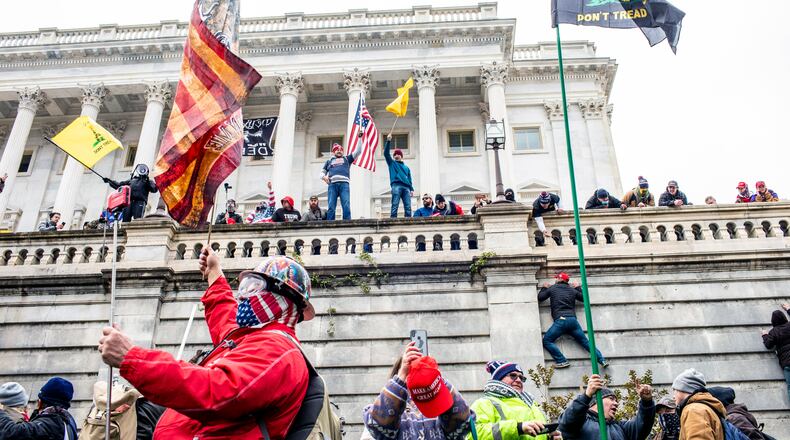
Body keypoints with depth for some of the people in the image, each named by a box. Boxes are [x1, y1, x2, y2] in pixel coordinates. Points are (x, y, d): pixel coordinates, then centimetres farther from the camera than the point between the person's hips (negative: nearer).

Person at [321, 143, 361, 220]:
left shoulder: (347, 159, 30)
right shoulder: (329, 161, 33)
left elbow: (358, 151, 24)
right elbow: (322, 172, 30)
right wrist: (324, 177, 6)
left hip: (344, 184, -1)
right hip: (332, 184, 1)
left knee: (346, 206, -16)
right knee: (331, 207, -11)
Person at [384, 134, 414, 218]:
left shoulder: (406, 167, 31)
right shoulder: (392, 163, 21)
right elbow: (386, 153, 7)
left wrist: (411, 189, 9)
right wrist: (388, 141, -2)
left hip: (406, 187, 4)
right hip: (396, 185, -4)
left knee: (408, 206, -8)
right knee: (395, 205, -16)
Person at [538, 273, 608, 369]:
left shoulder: (552, 288, 10)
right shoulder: (572, 290, 18)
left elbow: (540, 297, 18)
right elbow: (584, 298, 29)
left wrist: (544, 288, 36)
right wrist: (578, 288, 42)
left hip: (560, 320, -5)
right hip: (573, 320, 5)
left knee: (546, 341, -2)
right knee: (585, 342, 12)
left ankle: (562, 361, -12)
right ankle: (602, 360, 5)